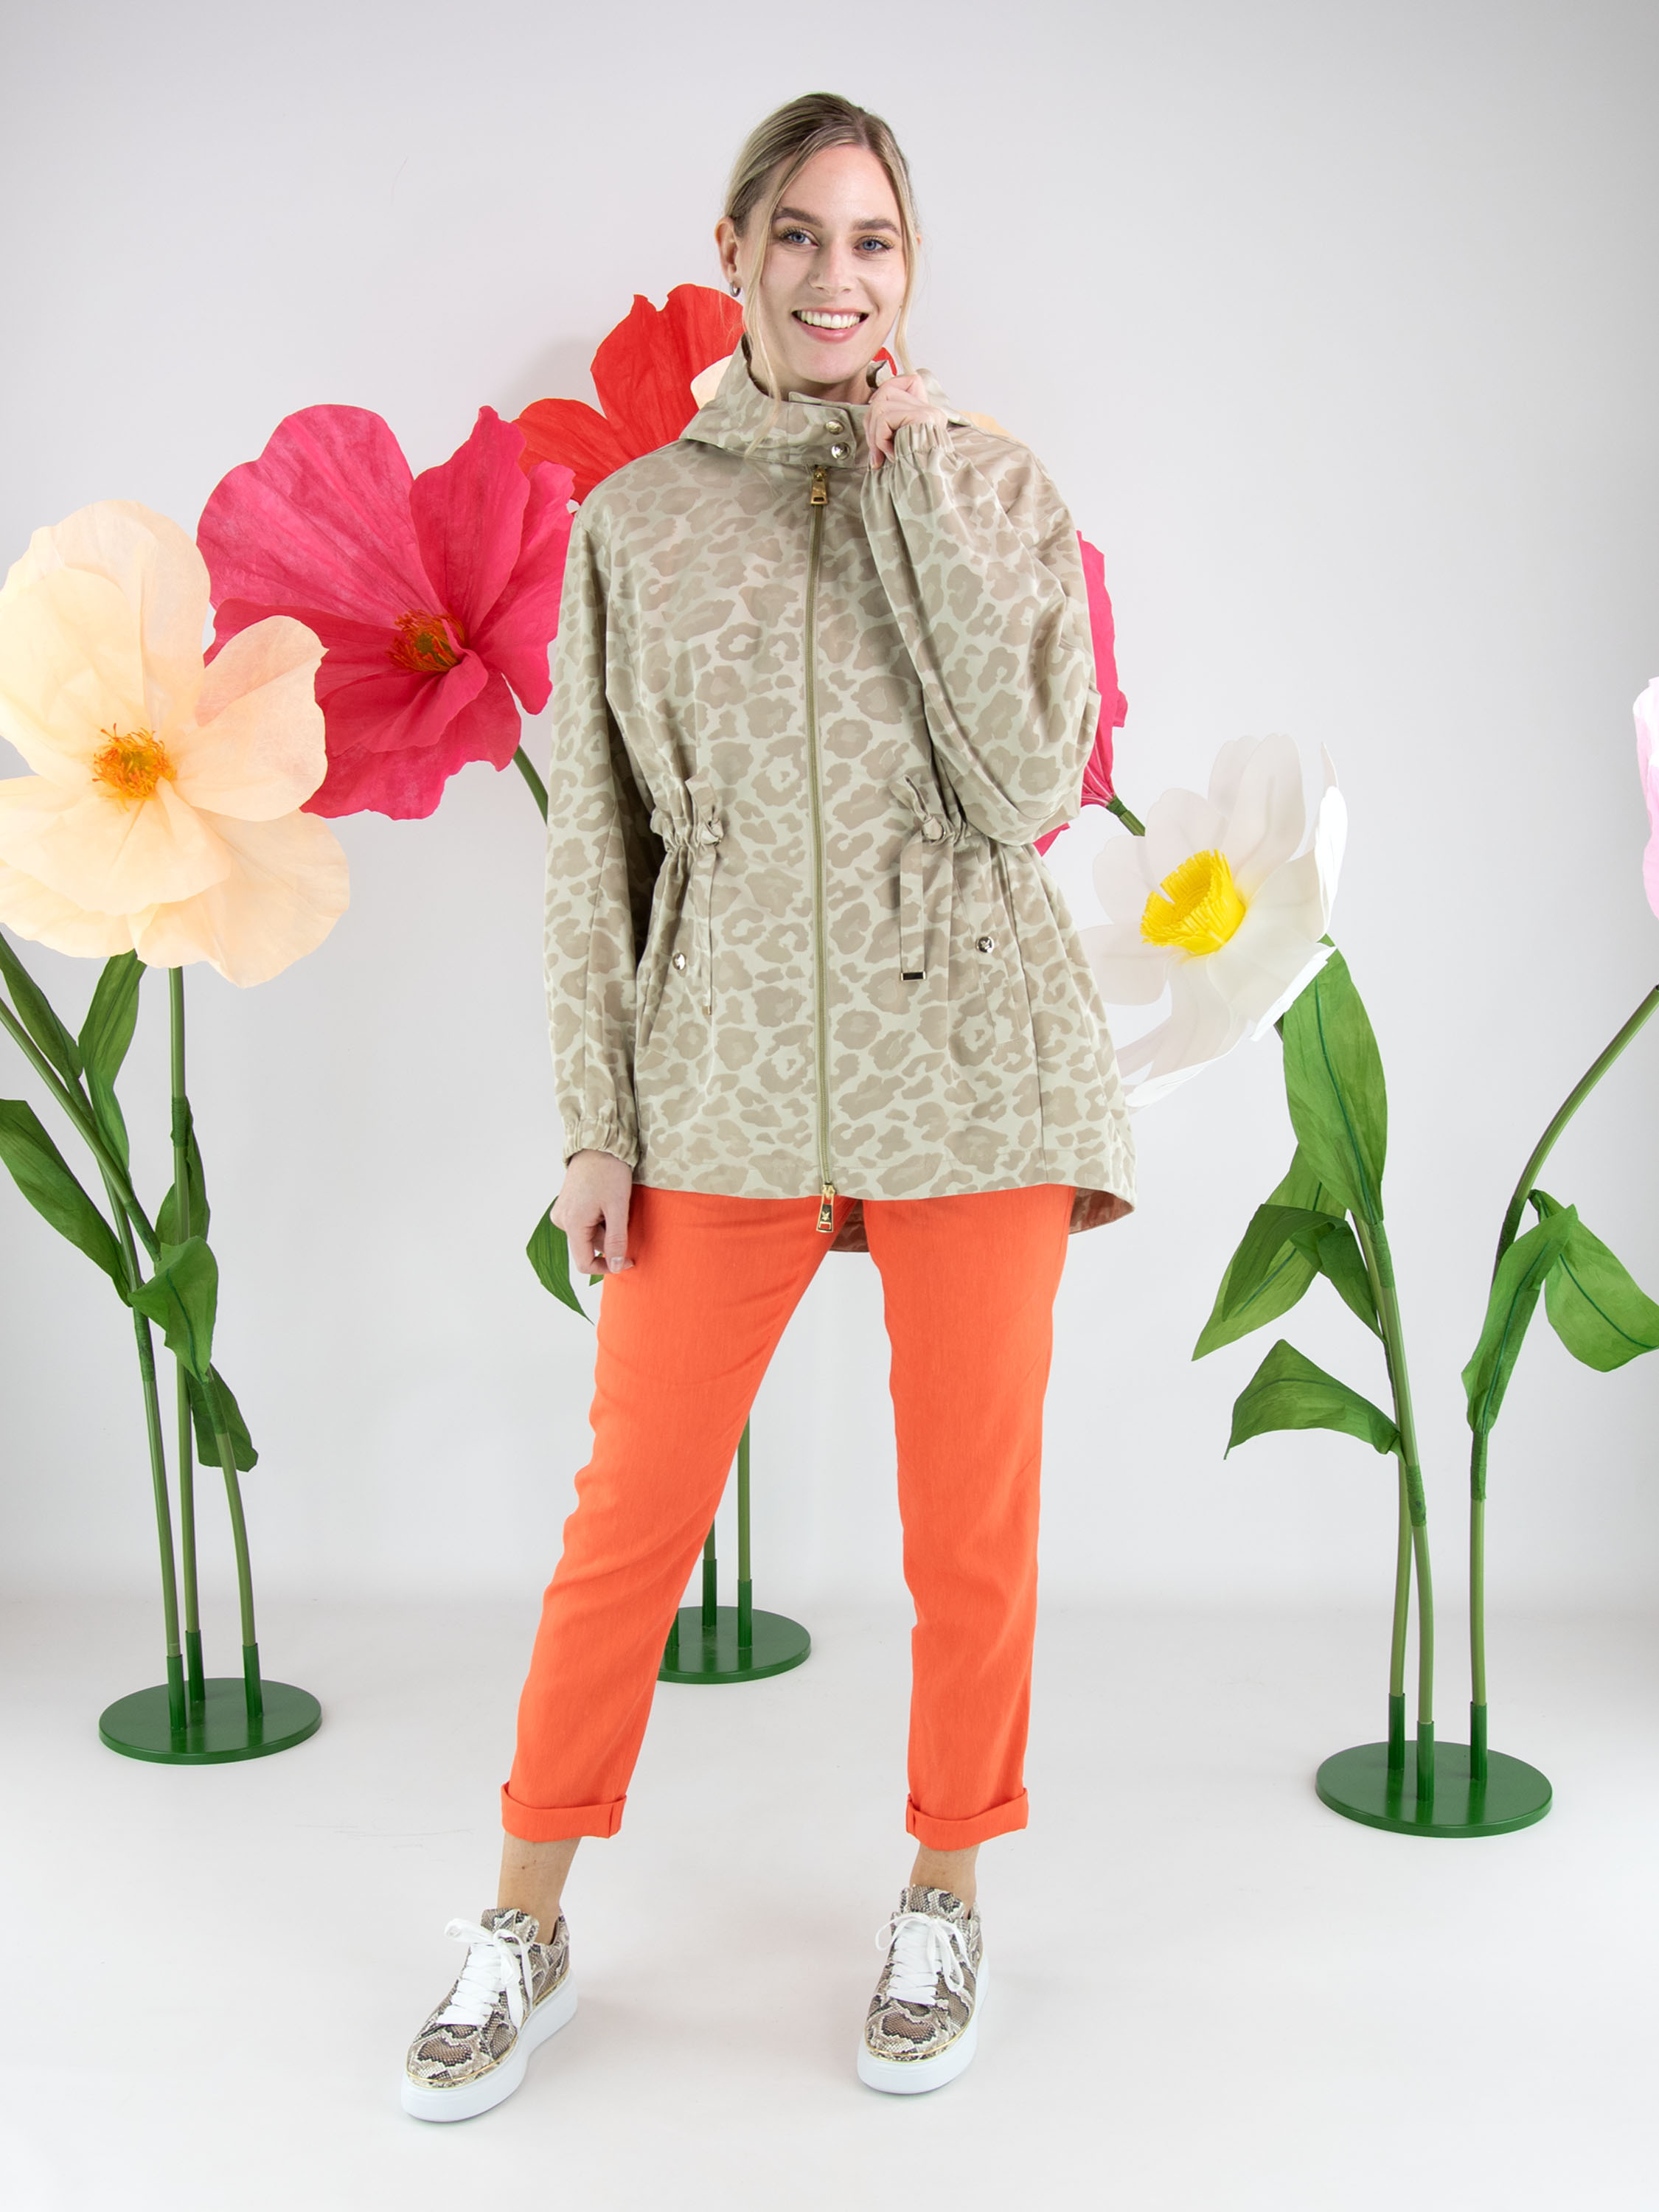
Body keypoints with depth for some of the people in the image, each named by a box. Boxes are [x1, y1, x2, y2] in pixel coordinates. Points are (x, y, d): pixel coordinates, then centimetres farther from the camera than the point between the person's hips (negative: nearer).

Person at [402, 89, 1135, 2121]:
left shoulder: (994, 488, 3)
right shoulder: (635, 521, 6)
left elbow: (1027, 782, -10)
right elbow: (594, 840, 7)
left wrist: (918, 483, -10)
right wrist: (594, 1116, 2)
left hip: (970, 1074, 0)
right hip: (726, 1085, 1)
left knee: (970, 1534, 8)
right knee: (629, 1520, 6)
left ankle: (943, 1904, 31)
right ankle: (525, 1933, 25)